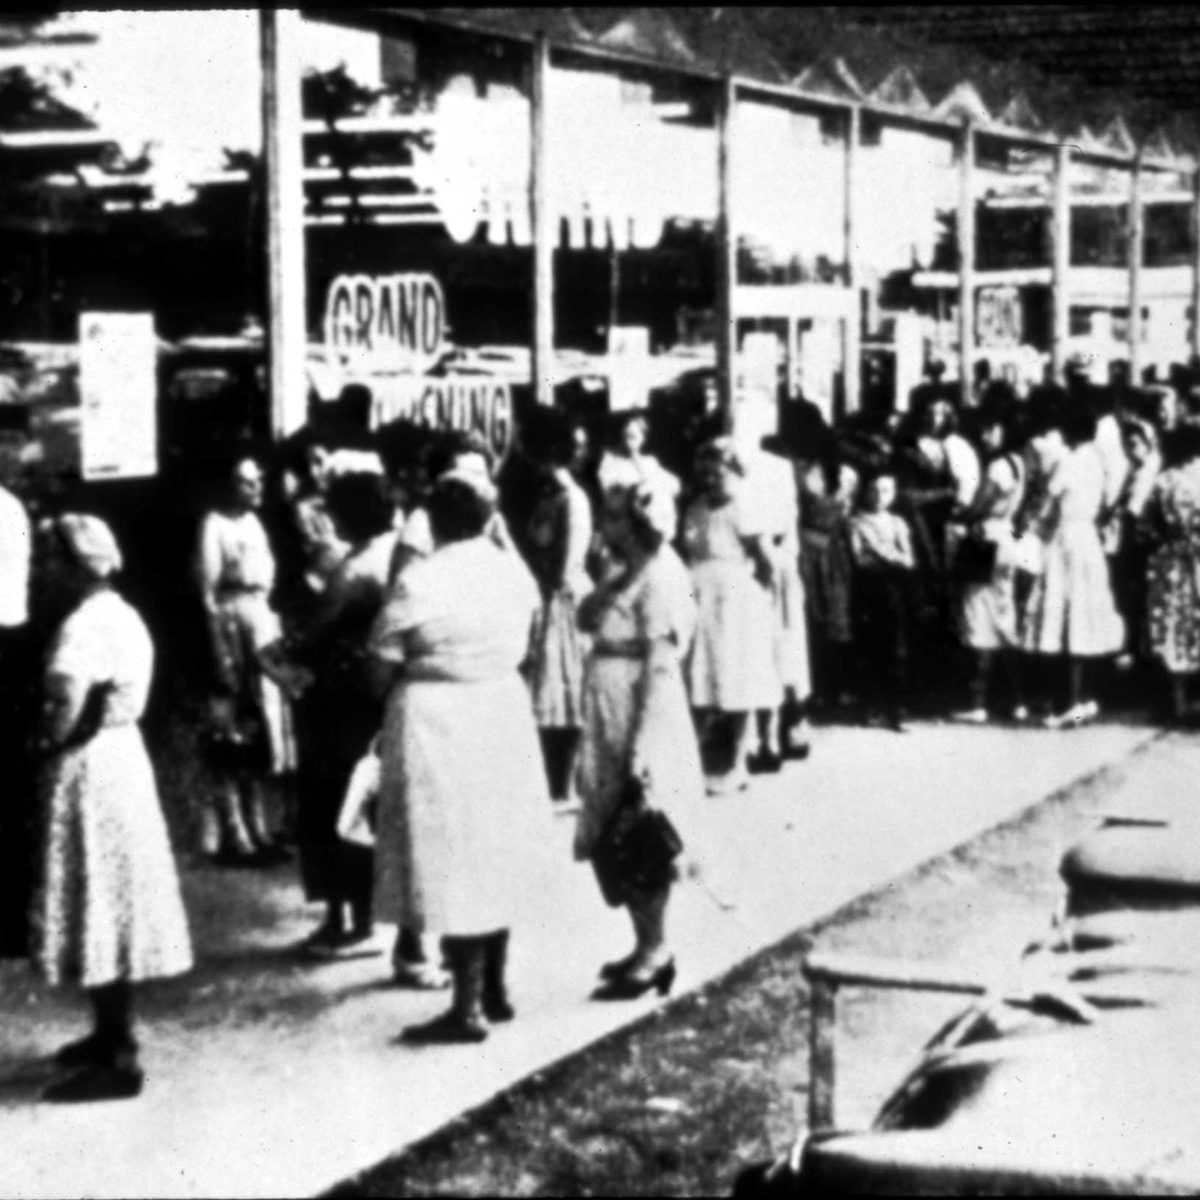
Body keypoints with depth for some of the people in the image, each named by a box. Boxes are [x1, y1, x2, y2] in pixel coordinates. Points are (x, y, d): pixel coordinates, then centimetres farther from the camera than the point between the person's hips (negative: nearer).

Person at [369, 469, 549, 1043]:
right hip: (503, 712, 6)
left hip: (437, 721, -6)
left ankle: (468, 1008, 0)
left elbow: (385, 655, -10)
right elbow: (519, 644, 3)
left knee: (450, 861, -1)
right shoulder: (515, 571, 0)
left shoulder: (419, 580, -16)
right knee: (494, 855, 16)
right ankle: (494, 988, 26)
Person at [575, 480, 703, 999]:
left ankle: (653, 953, 8)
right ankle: (649, 948, 23)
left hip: (639, 727, -9)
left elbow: (661, 669, -21)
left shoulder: (658, 579, -17)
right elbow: (586, 617, 15)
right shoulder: (630, 577, 12)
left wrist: (642, 748, -23)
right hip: (611, 727, 9)